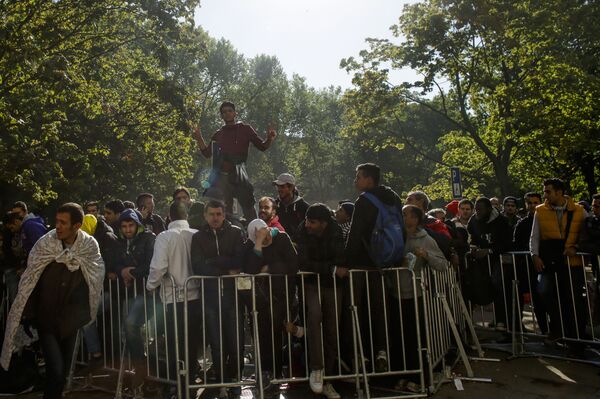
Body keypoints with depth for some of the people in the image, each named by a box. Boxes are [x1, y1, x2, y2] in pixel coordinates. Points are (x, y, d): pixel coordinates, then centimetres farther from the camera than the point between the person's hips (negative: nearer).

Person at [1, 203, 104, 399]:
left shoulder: (90, 246, -9)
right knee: (55, 369, -10)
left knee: (64, 369, 12)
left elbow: (96, 279, 3)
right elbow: (29, 281, -5)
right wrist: (27, 315, -3)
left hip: (70, 320, 2)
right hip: (46, 318, -2)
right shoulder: (44, 244, -12)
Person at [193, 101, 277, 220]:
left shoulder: (245, 129, 12)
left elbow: (262, 146, 10)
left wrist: (270, 139, -9)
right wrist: (199, 139, 4)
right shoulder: (218, 134, 20)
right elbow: (207, 153, 16)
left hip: (239, 171, -3)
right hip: (222, 173, 3)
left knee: (247, 204, -9)